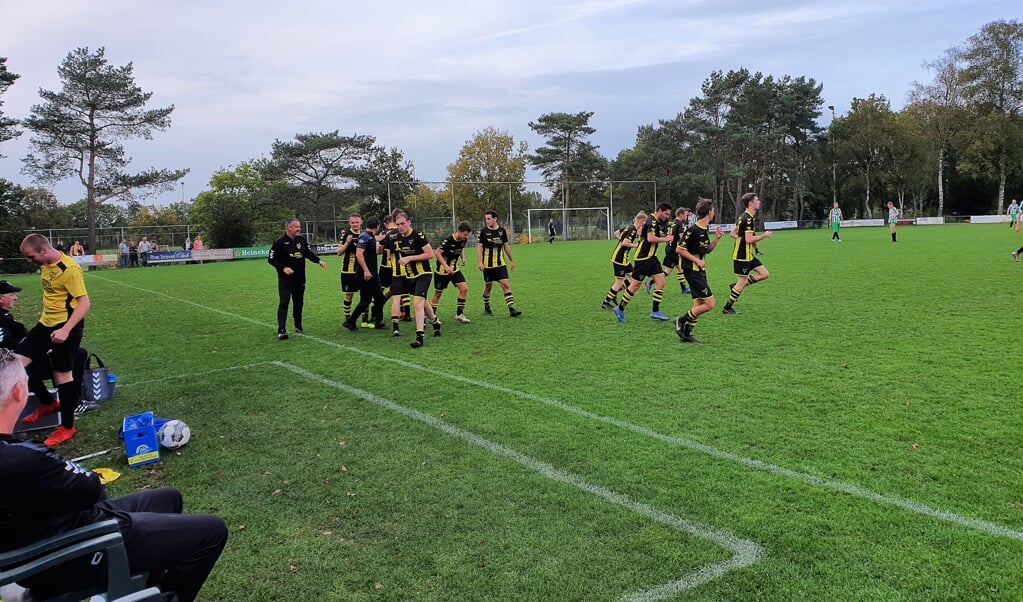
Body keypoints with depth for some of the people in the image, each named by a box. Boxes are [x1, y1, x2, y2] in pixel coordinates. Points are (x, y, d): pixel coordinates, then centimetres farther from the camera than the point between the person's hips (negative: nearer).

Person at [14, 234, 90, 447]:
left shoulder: (69, 269, -21)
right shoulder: (45, 265, 7)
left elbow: (84, 302, -22)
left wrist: (65, 330, -28)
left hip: (66, 327, -9)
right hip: (46, 324, 9)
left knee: (62, 374, 0)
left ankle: (67, 427, 14)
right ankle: (47, 403, 27)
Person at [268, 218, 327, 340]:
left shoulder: (302, 240, 4)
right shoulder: (279, 242, -10)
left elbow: (309, 253, 15)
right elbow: (271, 259, -8)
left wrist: (318, 261, -2)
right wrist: (283, 268, -21)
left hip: (300, 278, 5)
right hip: (285, 279, -5)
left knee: (299, 302, 15)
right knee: (283, 303, -11)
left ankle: (298, 326, 30)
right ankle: (281, 330, -13)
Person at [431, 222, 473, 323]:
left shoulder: (463, 240, -3)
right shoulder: (448, 240, -24)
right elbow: (437, 253, -23)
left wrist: (462, 257, 0)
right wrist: (446, 266, -30)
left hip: (455, 269, 6)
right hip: (442, 271, -6)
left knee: (464, 288, -7)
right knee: (438, 293, 4)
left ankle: (459, 314, 3)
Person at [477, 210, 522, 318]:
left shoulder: (502, 230, 4)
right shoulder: (483, 231, -4)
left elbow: (506, 246, 13)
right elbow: (479, 247, -6)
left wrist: (511, 260, 16)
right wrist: (479, 262, -16)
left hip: (500, 263, 2)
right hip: (487, 264, -2)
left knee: (506, 285, -9)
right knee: (488, 286, 9)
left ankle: (511, 309, -12)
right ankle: (486, 308, 28)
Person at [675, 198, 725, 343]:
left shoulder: (706, 229, 11)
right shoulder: (693, 230, -17)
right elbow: (680, 249, -14)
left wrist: (717, 238, 5)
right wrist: (697, 260, -17)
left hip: (700, 271, 9)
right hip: (692, 271, -9)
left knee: (699, 305, 10)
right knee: (709, 303, -11)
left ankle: (686, 334, 15)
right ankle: (681, 320, 1)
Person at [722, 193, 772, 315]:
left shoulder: (745, 216, 12)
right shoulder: (748, 218, -19)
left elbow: (733, 233, 17)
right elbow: (749, 239, -24)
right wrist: (765, 235, -13)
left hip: (748, 255, 10)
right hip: (742, 256, -10)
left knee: (765, 274, 9)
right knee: (742, 282, -3)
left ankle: (736, 286, 13)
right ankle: (727, 308, 8)